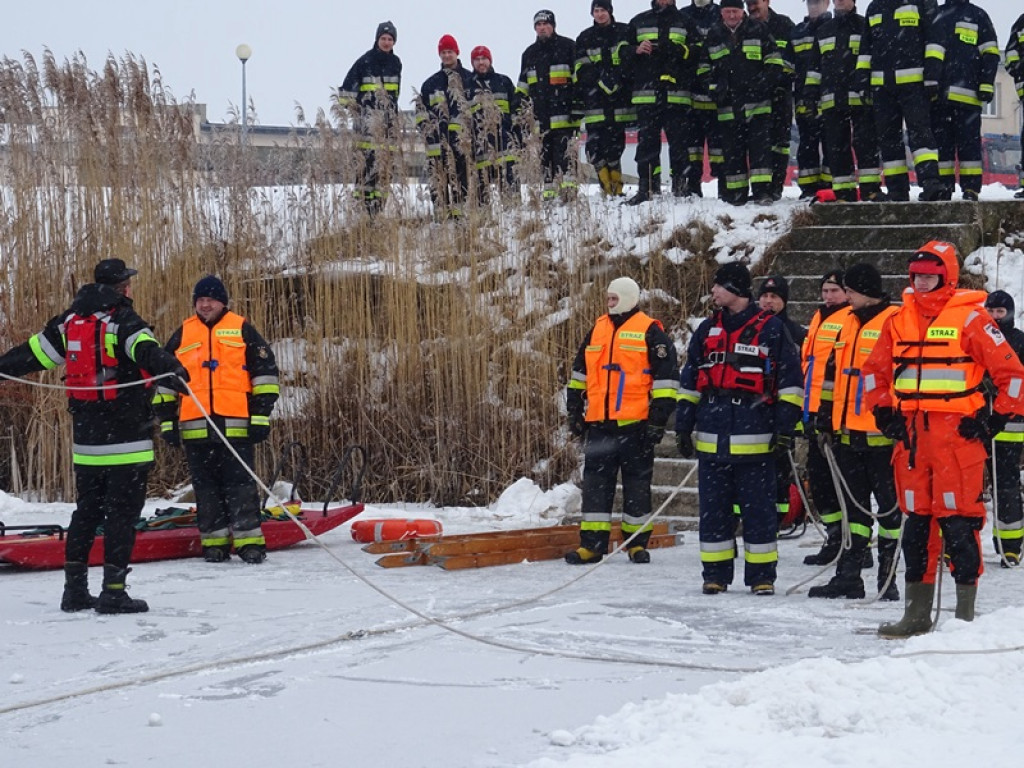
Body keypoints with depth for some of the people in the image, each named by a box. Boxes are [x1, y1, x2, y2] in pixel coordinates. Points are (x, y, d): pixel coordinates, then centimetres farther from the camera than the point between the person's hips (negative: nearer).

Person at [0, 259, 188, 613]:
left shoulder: (69, 321, 8)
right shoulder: (123, 321, -11)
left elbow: (32, 353, 14)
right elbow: (146, 351, -30)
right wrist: (172, 371, -45)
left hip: (86, 438, 6)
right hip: (126, 438, -6)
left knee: (86, 511, 15)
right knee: (122, 512, -2)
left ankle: (75, 589, 17)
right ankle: (113, 592, -4)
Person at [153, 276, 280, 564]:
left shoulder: (241, 330, 6)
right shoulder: (182, 335, 13)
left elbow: (265, 371, 5)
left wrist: (261, 415, -1)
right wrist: (167, 420, 11)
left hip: (236, 425, -3)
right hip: (196, 428, 3)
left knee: (239, 484, -4)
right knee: (206, 486, 5)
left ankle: (250, 541, 0)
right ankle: (214, 542, 11)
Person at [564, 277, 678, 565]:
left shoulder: (650, 331, -4)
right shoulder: (598, 329, 14)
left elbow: (665, 376, -6)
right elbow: (580, 372, 22)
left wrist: (658, 419, -11)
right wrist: (575, 411, 17)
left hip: (635, 424, -5)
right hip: (599, 424, 5)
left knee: (637, 484, 4)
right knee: (596, 483, 3)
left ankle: (637, 542, 14)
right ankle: (592, 543, 6)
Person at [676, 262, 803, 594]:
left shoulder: (771, 329, 0)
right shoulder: (707, 330, 14)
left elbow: (790, 379, 0)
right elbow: (689, 381, 18)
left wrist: (785, 427, -6)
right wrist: (683, 427, 12)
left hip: (755, 440, -4)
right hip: (711, 439, 5)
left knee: (758, 509, -1)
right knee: (713, 508, 6)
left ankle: (762, 575, 5)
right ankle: (715, 573, 13)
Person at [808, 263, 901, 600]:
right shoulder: (848, 323, 15)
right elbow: (834, 372, 22)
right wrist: (826, 414, 20)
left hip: (883, 435, -8)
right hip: (848, 432, 8)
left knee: (889, 505, 2)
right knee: (854, 505, 11)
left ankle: (888, 576, 7)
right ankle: (848, 576, 14)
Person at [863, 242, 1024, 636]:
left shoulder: (971, 319, -6)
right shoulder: (899, 321, 11)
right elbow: (874, 370, 24)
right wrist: (883, 412, 13)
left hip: (958, 436, -6)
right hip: (911, 435, 6)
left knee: (958, 521, -6)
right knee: (916, 520, 9)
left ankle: (965, 611, 1)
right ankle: (917, 611, 17)